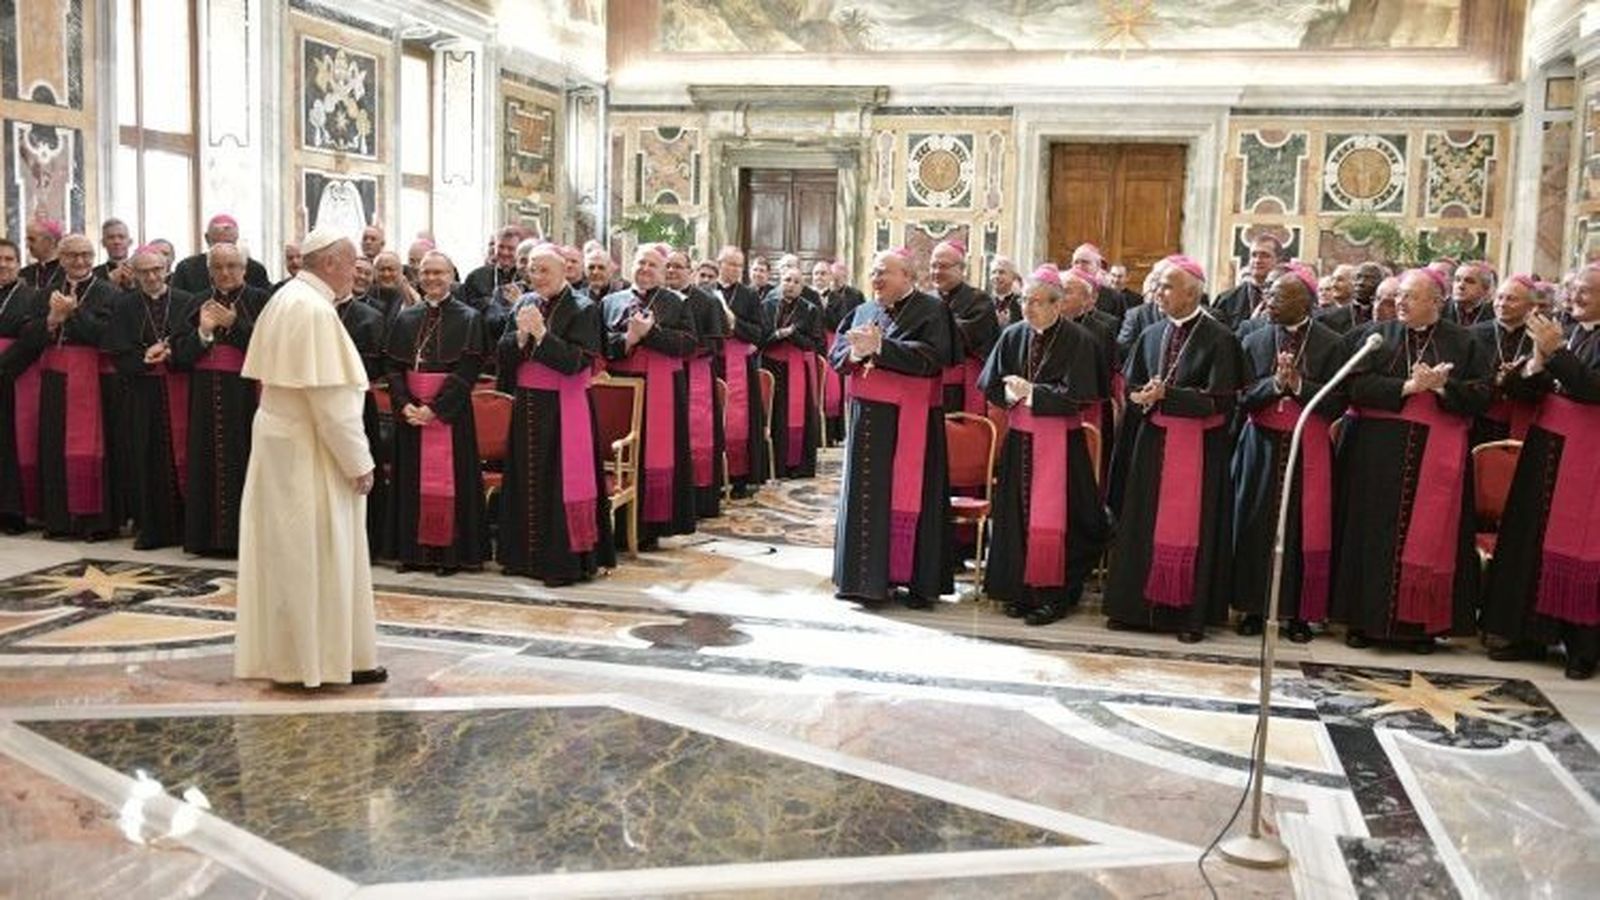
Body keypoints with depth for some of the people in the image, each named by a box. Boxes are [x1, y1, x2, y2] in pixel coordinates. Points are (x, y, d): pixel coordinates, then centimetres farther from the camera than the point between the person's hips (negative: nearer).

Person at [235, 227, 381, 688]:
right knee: (321, 555, 0)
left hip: (279, 439, 10)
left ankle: (278, 650, 24)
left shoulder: (283, 299, 9)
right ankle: (332, 657, 8)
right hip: (309, 451, -9)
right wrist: (359, 463, -17)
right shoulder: (315, 309, -20)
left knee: (287, 553, 15)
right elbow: (331, 399, -23)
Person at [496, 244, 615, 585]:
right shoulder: (524, 304, 9)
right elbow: (503, 355, 5)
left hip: (563, 410, -6)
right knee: (527, 481, 11)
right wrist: (521, 335, -13)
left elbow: (576, 362, -16)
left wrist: (541, 333, -21)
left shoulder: (583, 309, -7)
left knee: (560, 482, -4)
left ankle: (564, 561, 4)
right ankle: (527, 555, 22)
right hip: (527, 407, 6)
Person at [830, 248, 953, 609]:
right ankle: (866, 577, 16)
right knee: (865, 495, 7)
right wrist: (857, 352, -14)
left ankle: (918, 581, 7)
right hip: (868, 418, 6)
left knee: (908, 495, -2)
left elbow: (931, 356, -18)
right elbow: (836, 354, 8)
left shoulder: (931, 310, -4)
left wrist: (879, 347, -19)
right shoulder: (864, 311, 14)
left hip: (910, 420, -5)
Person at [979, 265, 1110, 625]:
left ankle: (1053, 594, 6)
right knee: (1017, 515, 7)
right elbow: (989, 383, 5)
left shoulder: (1078, 340, -9)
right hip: (1019, 438, 5)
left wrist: (1031, 392, -15)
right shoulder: (1013, 335, 5)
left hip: (1059, 442, -5)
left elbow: (1076, 395, -15)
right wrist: (1012, 393, -14)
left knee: (1052, 519, -2)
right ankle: (1019, 589, 17)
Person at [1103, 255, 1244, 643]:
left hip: (1198, 448, -5)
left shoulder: (1219, 338, -10)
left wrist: (1165, 395, -18)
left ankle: (1189, 613, 10)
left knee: (1189, 528, 1)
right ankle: (1137, 605, 17)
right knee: (1145, 523, 8)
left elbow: (1219, 399, -15)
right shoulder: (1152, 335, 8)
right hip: (1153, 443, 5)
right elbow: (1132, 387, 12)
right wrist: (1143, 397, -11)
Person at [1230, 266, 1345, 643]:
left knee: (1305, 530, 1)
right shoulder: (1255, 341, 5)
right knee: (1256, 527, 4)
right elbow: (1244, 399, -2)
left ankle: (1300, 612, 12)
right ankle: (1254, 607, 15)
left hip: (1309, 449, -2)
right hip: (1262, 446, 2)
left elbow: (1337, 404, -7)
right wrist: (1275, 383, -17)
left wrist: (1298, 385, -17)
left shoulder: (1330, 344, -2)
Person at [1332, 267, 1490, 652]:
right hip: (1379, 452, 0)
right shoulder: (1379, 335, 6)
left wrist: (1441, 387, -16)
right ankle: (1366, 617, 9)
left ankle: (1421, 623, 11)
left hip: (1437, 457, 0)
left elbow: (1481, 393, -1)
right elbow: (1357, 385, -7)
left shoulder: (1463, 343, 6)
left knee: (1429, 538, 2)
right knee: (1375, 534, 2)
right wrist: (1408, 386, -15)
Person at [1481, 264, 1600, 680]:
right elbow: (1526, 389, 7)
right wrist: (1538, 357, -10)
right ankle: (1530, 634, 18)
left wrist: (1554, 351, -19)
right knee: (1532, 539, 8)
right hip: (1545, 445, 6)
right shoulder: (1564, 330, 10)